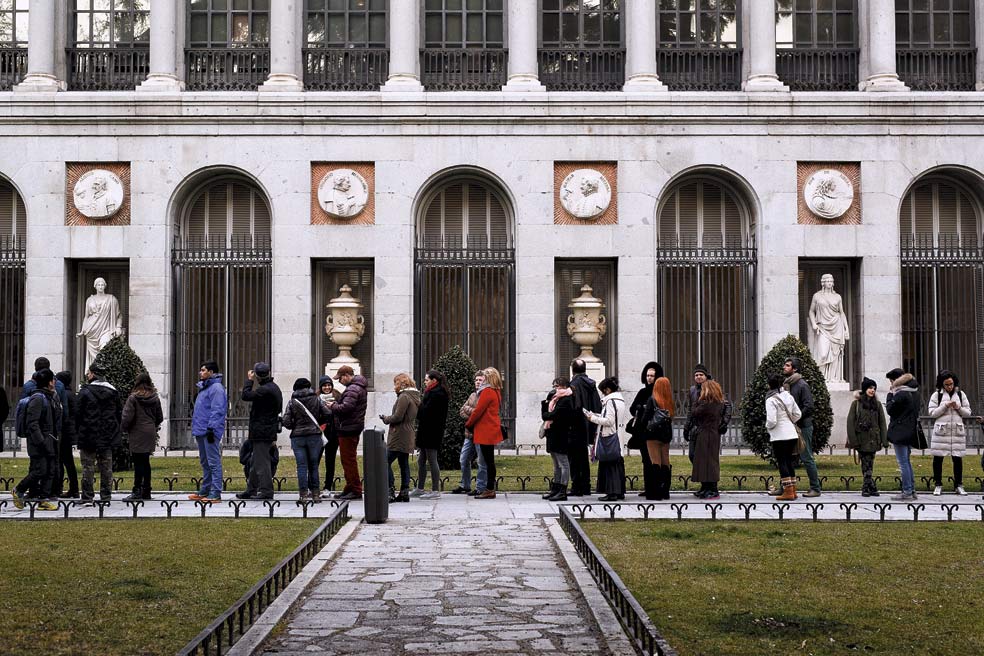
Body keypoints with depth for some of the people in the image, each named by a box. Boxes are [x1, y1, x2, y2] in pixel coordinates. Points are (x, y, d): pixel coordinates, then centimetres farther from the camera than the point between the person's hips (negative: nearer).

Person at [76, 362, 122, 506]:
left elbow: (78, 414, -8)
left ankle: (88, 498, -2)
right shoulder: (113, 392, 6)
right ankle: (106, 496, 10)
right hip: (108, 436, 4)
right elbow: (119, 414, 10)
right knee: (106, 467, 9)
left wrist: (78, 432, 2)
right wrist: (114, 431, 16)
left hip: (89, 436, -4)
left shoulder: (85, 392, -8)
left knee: (88, 467, 0)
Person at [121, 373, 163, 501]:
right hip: (150, 434, 6)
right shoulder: (155, 398, 7)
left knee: (139, 463, -5)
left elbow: (128, 417, -12)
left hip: (137, 434, -6)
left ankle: (137, 491, -6)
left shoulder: (133, 398, -10)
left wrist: (125, 429, 4)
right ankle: (146, 490, 14)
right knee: (145, 462, 11)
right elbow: (160, 417, 12)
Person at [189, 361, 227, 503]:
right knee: (205, 463, 16)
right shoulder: (204, 387, 19)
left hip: (209, 431, -10)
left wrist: (211, 428, -23)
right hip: (201, 431, 11)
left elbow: (217, 411, -19)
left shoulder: (216, 388, -13)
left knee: (214, 462, -8)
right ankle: (204, 491, 25)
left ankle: (215, 494, -8)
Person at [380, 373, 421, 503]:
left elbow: (398, 417, -19)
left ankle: (391, 492, -13)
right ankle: (404, 492, 11)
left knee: (386, 462, -9)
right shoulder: (414, 397, 16)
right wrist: (388, 418, 15)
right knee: (404, 464, 11)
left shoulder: (404, 397, -14)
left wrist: (386, 418, -1)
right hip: (408, 437, 10)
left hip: (399, 437, -10)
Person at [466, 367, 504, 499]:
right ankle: (490, 488, 16)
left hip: (486, 432, -9)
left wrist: (468, 424, -1)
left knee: (488, 460, -6)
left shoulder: (487, 392, -15)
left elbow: (478, 411, -15)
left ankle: (489, 490, -4)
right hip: (492, 431, 9)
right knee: (489, 460, 12)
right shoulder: (496, 392, 13)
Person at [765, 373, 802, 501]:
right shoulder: (788, 396, 7)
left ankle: (788, 492, -1)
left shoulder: (771, 400, -16)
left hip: (779, 437, -7)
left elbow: (771, 420, -20)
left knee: (782, 463, 0)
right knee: (789, 462, 15)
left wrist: (768, 426, 0)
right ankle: (793, 490, 18)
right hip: (792, 434, 7)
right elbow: (798, 414, 12)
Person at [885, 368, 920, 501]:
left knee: (903, 463, -5)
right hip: (911, 432, 9)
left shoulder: (901, 394, -18)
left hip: (900, 432, -9)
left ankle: (907, 492, -4)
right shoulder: (914, 392, 10)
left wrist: (890, 394, -2)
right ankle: (912, 490, 19)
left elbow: (890, 409, -13)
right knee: (906, 461, 17)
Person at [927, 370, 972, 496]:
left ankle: (958, 485, 13)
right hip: (941, 431, -2)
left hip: (957, 431, 2)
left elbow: (968, 413, 10)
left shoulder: (961, 394, 9)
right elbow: (932, 413, -4)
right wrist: (945, 406, -15)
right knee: (938, 458, 1)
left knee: (958, 459, 3)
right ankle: (938, 485, 11)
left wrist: (959, 408, -9)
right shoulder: (936, 395, 2)